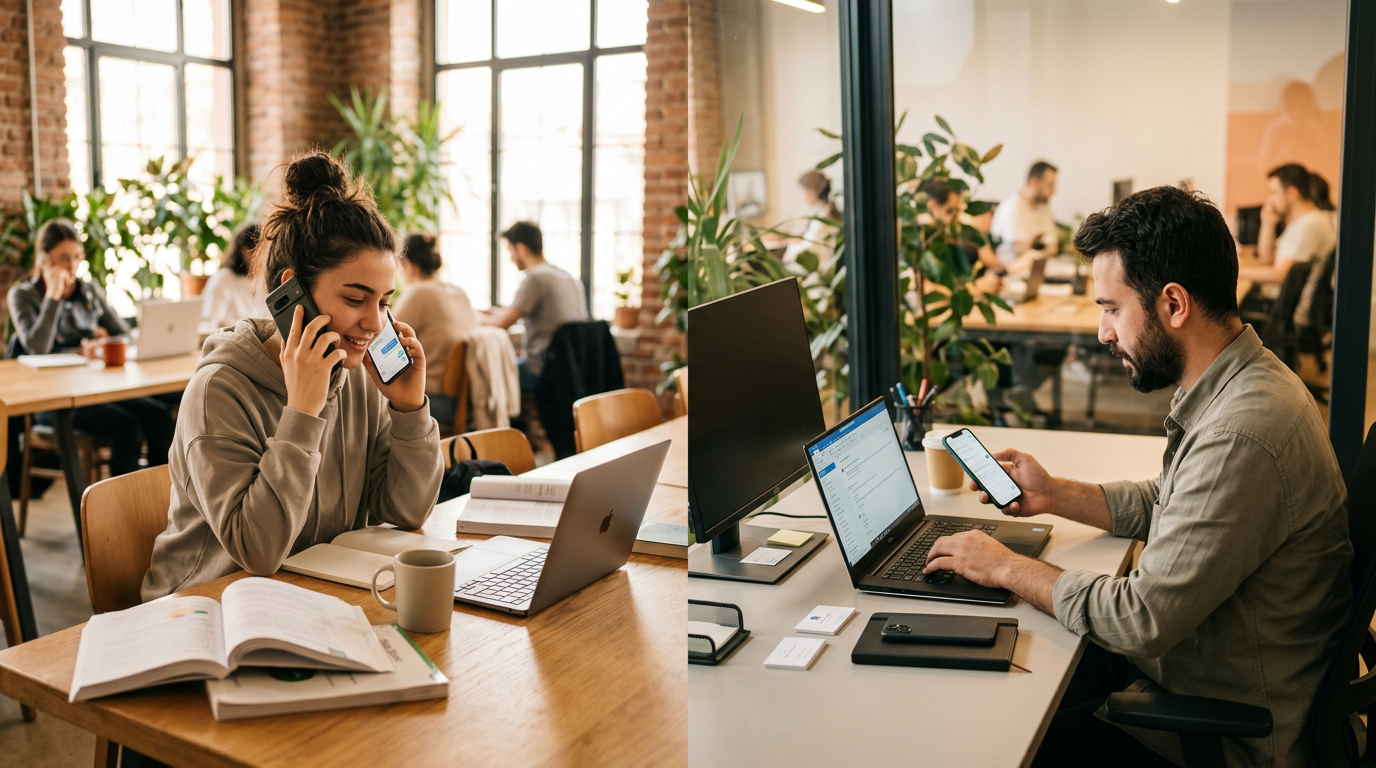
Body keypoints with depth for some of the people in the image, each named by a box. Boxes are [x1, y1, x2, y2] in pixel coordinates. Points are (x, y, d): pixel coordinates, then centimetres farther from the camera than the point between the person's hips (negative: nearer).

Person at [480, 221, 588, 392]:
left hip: (542, 370, -9)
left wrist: (481, 319, 6)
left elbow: (503, 323, -16)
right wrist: (503, 313, 28)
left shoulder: (536, 278, -14)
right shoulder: (572, 279, 12)